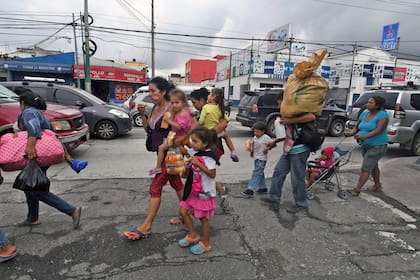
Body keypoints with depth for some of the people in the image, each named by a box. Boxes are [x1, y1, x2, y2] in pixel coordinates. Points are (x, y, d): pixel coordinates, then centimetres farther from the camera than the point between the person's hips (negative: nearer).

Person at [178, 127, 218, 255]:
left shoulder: (208, 157, -23)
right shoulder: (195, 152, 0)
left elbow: (212, 174, -29)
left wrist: (198, 164, -31)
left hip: (204, 193, -8)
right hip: (193, 191, 8)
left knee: (203, 218, 8)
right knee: (183, 211, 12)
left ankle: (205, 244, 30)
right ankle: (193, 235, 32)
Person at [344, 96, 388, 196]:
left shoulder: (382, 115, -13)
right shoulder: (364, 114, 7)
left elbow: (378, 130, -26)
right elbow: (356, 127, 8)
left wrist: (365, 136, -40)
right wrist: (351, 133, -14)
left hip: (377, 146, -8)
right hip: (365, 145, 8)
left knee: (366, 167, -11)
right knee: (373, 166, 21)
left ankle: (357, 189, -8)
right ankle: (377, 185, 38)